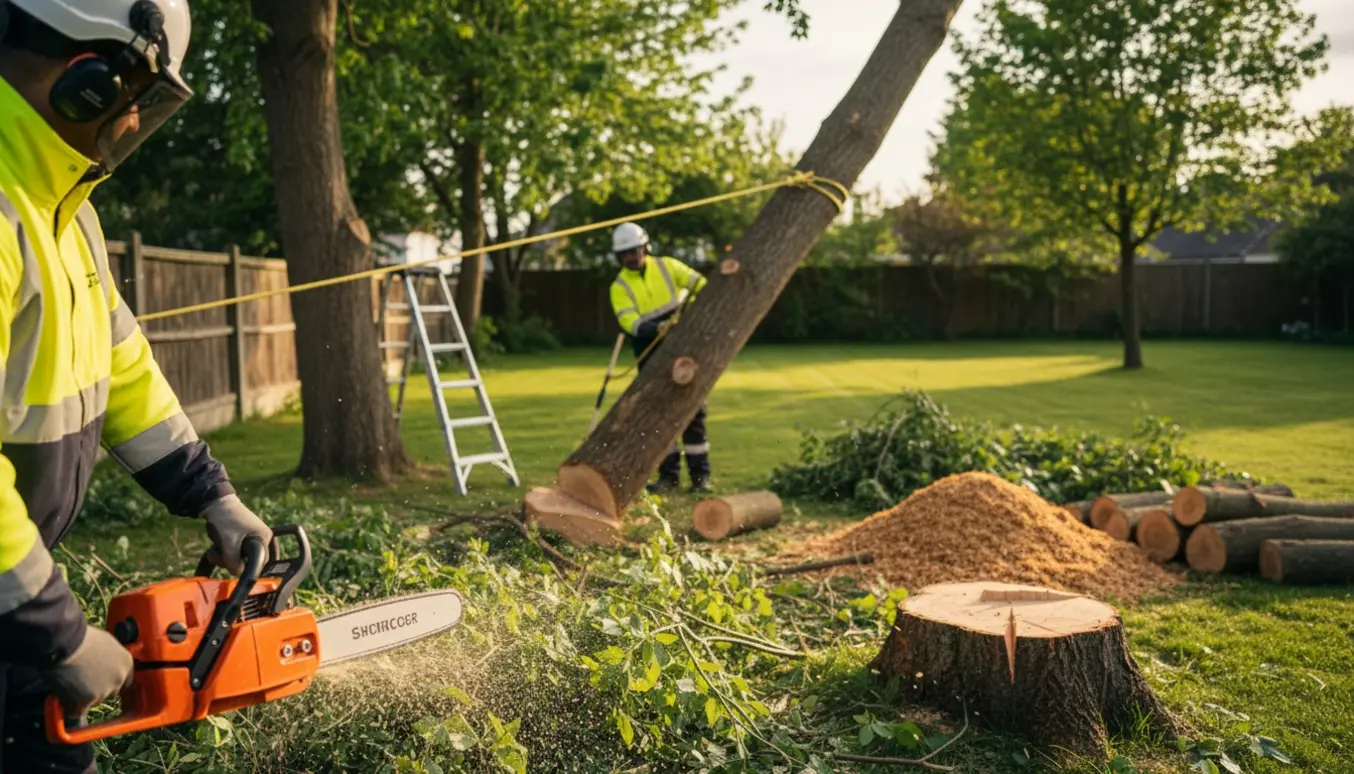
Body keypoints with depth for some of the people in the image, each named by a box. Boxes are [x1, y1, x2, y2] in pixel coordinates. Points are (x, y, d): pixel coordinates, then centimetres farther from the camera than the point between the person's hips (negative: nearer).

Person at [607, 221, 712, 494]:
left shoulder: (667, 266, 2)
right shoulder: (619, 287, -2)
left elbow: (702, 285, 3)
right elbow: (630, 322, -15)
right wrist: (656, 328, -33)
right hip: (652, 356, 0)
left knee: (693, 409, 0)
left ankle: (700, 474, 4)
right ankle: (668, 475, 10)